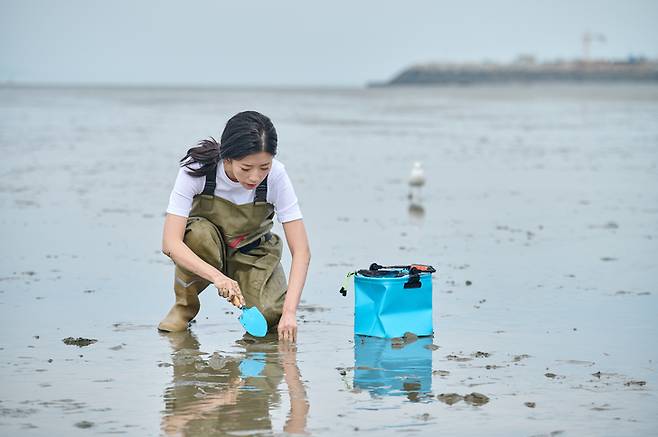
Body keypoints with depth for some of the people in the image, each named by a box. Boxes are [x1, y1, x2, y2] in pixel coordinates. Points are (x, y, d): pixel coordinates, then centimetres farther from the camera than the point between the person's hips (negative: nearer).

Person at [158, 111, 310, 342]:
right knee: (199, 232, -36)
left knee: (270, 315, -25)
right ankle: (185, 306, -10)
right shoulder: (197, 168, -30)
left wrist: (289, 311, -39)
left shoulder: (276, 175, -27)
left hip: (252, 251, 1)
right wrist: (217, 276, -50)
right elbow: (170, 243, -36)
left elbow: (301, 250, -26)